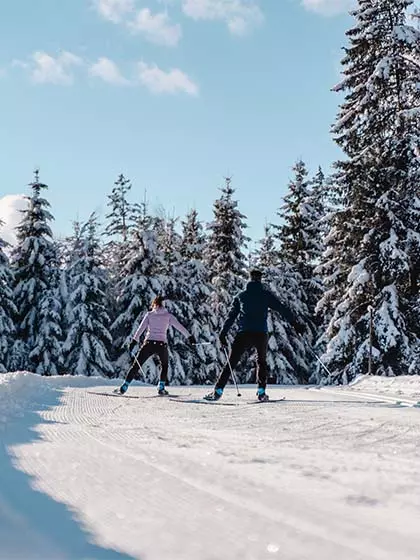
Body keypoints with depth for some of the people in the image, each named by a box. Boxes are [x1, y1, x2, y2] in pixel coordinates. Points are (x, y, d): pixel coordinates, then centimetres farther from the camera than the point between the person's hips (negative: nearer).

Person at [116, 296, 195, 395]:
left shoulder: (149, 314, 6)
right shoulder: (168, 315, 7)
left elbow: (141, 328, -2)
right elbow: (179, 326, 6)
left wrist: (134, 341, -5)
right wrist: (189, 336, 11)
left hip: (149, 343, 0)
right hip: (162, 345, 0)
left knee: (136, 365, 9)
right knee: (164, 365, 26)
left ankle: (124, 387, 3)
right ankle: (161, 388, 16)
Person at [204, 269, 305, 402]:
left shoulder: (241, 296, 12)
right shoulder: (266, 294, 6)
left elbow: (231, 316, 11)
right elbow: (282, 309, 3)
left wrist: (223, 333, 12)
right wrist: (295, 323, 6)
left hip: (243, 334, 1)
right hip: (261, 334, -1)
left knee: (231, 362, 4)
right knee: (262, 362, 19)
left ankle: (218, 390, -4)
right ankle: (261, 392, 8)